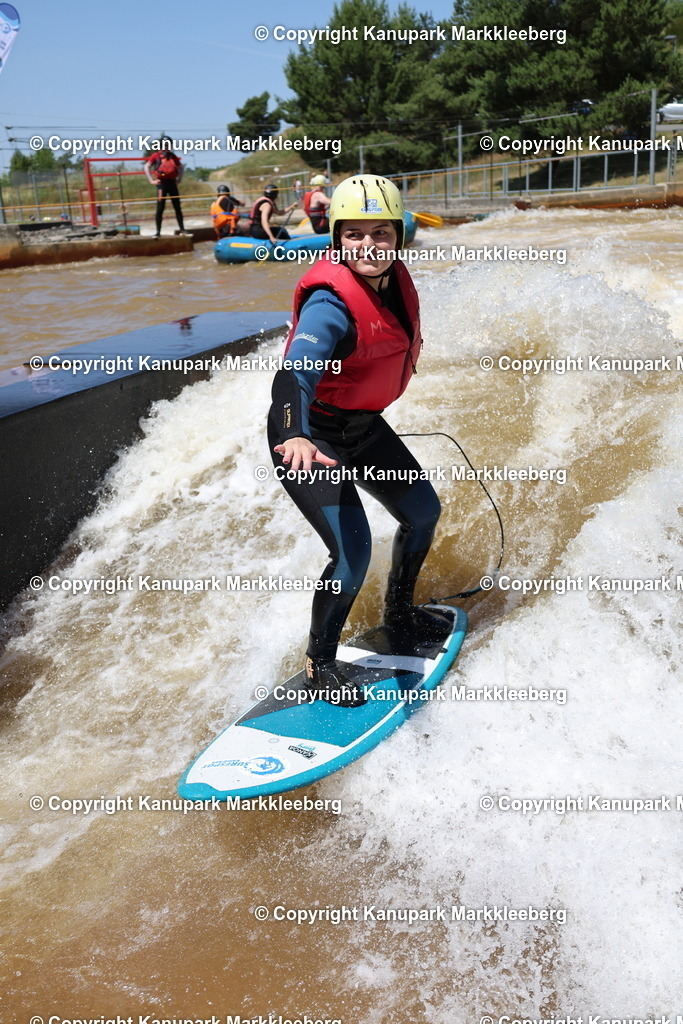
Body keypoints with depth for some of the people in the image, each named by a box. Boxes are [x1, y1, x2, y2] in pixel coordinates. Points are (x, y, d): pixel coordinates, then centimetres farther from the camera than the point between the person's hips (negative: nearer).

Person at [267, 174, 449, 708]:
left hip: (363, 425, 9)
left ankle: (400, 610, 41)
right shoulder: (330, 302, -30)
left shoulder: (395, 279, -4)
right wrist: (297, 437, -65)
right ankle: (319, 663, 6)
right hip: (310, 434, -9)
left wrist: (404, 357, 37)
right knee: (353, 550, -18)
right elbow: (296, 371, -47)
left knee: (424, 511, 16)